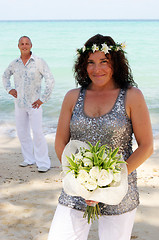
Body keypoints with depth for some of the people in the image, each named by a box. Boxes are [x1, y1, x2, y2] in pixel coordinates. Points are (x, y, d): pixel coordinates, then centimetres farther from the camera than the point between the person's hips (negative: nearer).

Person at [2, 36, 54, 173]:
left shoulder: (39, 62, -8)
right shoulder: (15, 64, 5)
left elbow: (50, 80, -8)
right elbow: (5, 76, 25)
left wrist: (43, 99, -10)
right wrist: (9, 89, 9)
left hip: (34, 103, -5)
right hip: (19, 104, 5)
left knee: (37, 132, -9)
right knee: (22, 133, 10)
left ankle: (43, 162, 1)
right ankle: (29, 159, 24)